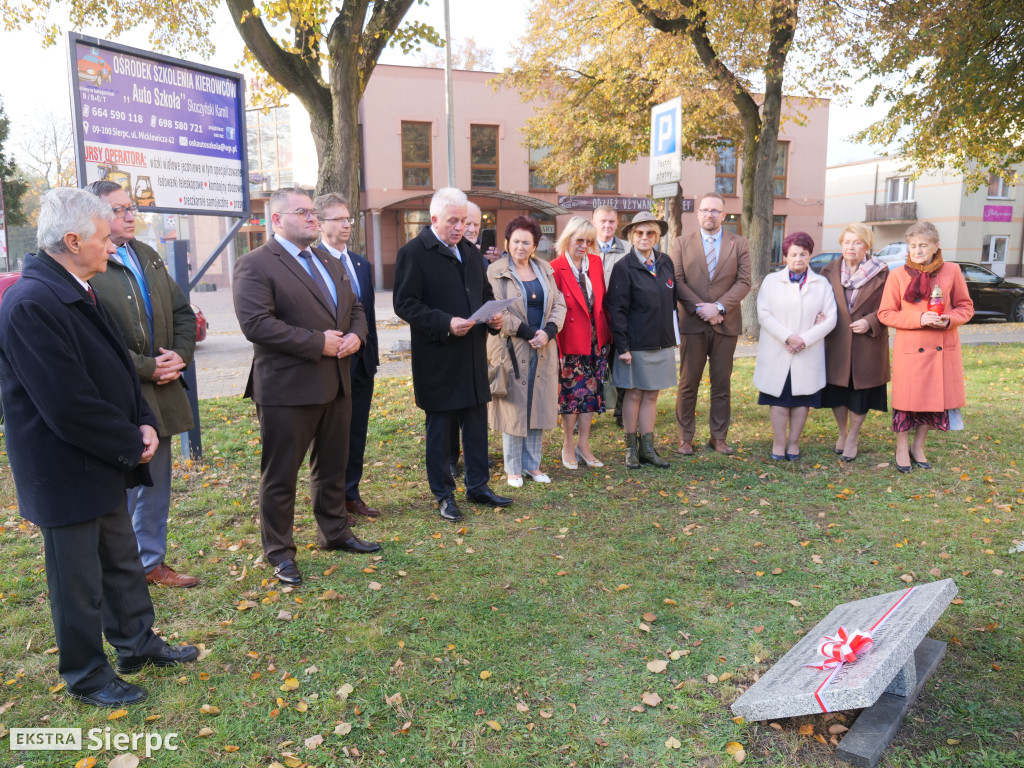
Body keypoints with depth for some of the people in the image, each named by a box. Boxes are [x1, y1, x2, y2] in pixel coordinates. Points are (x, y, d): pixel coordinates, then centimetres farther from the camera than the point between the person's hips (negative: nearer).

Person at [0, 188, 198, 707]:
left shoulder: (77, 292, 7)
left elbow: (116, 368, 13)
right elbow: (68, 405, -27)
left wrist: (144, 424, -2)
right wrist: (131, 444, -15)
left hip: (104, 463, 9)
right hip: (67, 473, -9)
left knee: (123, 561, 22)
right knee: (78, 581, 10)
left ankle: (136, 644, 41)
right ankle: (86, 676, 29)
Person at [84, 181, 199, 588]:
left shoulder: (149, 257, 10)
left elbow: (183, 313, 14)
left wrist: (180, 356, -2)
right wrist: (146, 368, -16)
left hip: (162, 394, 8)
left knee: (157, 483, 17)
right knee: (122, 488, 3)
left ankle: (152, 562, 32)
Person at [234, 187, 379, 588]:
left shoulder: (330, 263, 16)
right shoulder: (255, 265, -9)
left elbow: (355, 308, 20)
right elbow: (256, 322, -20)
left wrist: (355, 335, -3)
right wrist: (317, 343, -20)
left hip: (336, 384, 8)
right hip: (288, 387, -7)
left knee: (333, 467, 19)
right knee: (280, 475, 5)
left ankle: (334, 532, 36)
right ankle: (279, 552, 20)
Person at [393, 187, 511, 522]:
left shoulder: (468, 251, 13)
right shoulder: (413, 252, -9)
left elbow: (485, 293, 22)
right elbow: (405, 304, -14)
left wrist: (493, 314, 0)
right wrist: (445, 324, -24)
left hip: (473, 353, 7)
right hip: (437, 357, -6)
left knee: (476, 422, 13)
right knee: (440, 427, 5)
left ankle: (477, 486, 27)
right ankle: (443, 495, 19)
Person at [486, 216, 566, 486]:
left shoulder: (545, 270, 11)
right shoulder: (496, 272, -4)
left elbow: (559, 304, 7)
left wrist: (548, 331, -10)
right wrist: (528, 332, -16)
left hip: (543, 351, 5)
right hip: (511, 350, -4)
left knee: (539, 407, 9)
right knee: (513, 408, 2)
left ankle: (532, 464, 21)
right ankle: (513, 469, 14)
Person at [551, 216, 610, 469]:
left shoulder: (595, 262, 6)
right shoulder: (556, 268, -10)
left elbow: (602, 299, 10)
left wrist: (607, 332, 6)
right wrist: (555, 344, -13)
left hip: (596, 339, 5)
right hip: (571, 341, -5)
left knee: (591, 391, 10)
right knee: (571, 392, 4)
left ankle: (583, 445, 22)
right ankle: (568, 446, 20)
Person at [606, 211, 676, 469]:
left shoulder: (665, 262, 7)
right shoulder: (624, 267, -9)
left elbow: (672, 300, 14)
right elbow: (617, 310, -11)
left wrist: (673, 335, 10)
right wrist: (622, 346, -15)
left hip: (662, 342, 5)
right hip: (636, 343, -5)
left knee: (651, 394, 11)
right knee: (634, 394, 5)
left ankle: (647, 448, 20)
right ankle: (631, 448, 18)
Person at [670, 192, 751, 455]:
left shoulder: (739, 244, 8)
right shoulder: (681, 244, 6)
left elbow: (743, 282, -1)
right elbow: (677, 281, -2)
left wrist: (719, 307, -15)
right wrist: (700, 308, -14)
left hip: (726, 323, 1)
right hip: (692, 323, -1)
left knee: (722, 384, 7)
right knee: (688, 383, 3)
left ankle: (719, 437, 17)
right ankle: (685, 438, 12)